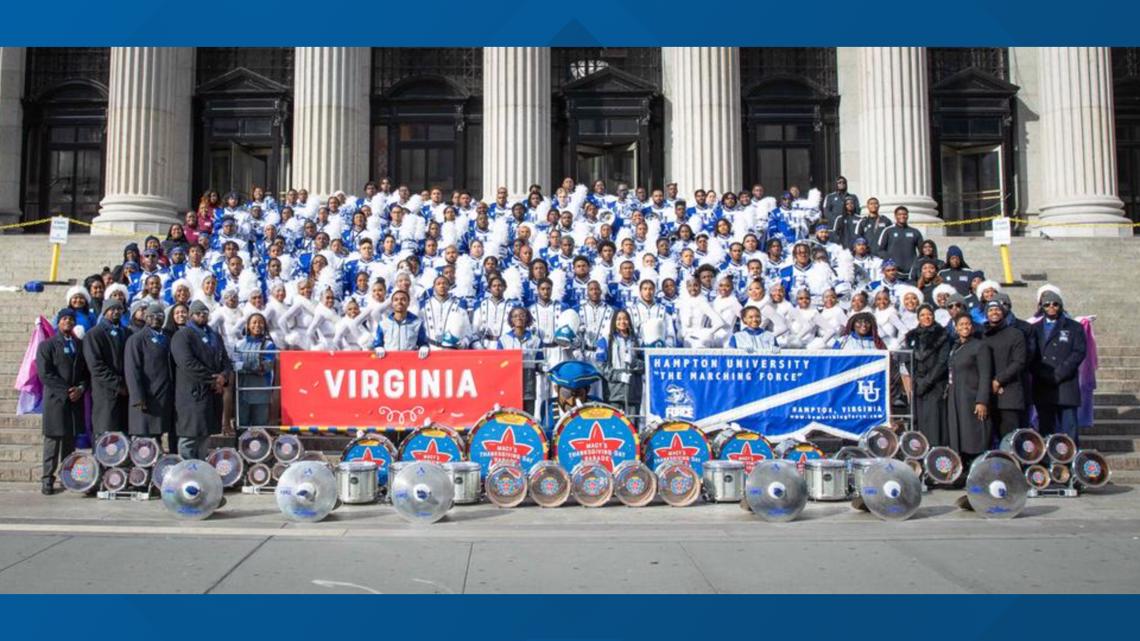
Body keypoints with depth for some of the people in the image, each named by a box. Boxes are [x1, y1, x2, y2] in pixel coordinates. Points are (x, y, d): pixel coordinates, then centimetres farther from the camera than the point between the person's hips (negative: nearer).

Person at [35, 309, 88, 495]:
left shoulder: (80, 345, 14)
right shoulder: (47, 345, 3)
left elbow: (87, 371, 13)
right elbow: (45, 374, -7)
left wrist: (81, 388, -6)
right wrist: (66, 391, -13)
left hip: (76, 400, 4)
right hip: (56, 400, -4)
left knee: (71, 440, 6)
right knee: (53, 440, -2)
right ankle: (47, 480, 3)